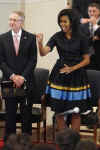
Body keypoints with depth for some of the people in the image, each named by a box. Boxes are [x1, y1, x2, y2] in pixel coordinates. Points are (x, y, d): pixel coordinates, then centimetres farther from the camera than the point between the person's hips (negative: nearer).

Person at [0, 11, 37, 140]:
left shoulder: (31, 38, 2)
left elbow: (33, 60, -1)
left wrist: (23, 77, -11)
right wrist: (12, 76, -10)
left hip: (26, 81, -1)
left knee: (26, 113, 2)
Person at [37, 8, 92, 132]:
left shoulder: (81, 39, -4)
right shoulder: (57, 37, 0)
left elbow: (86, 60, 0)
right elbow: (44, 52, -9)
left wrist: (72, 68, -12)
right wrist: (40, 43, -29)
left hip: (76, 76, -2)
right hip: (60, 75, 2)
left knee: (75, 112, 2)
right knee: (59, 111, 3)